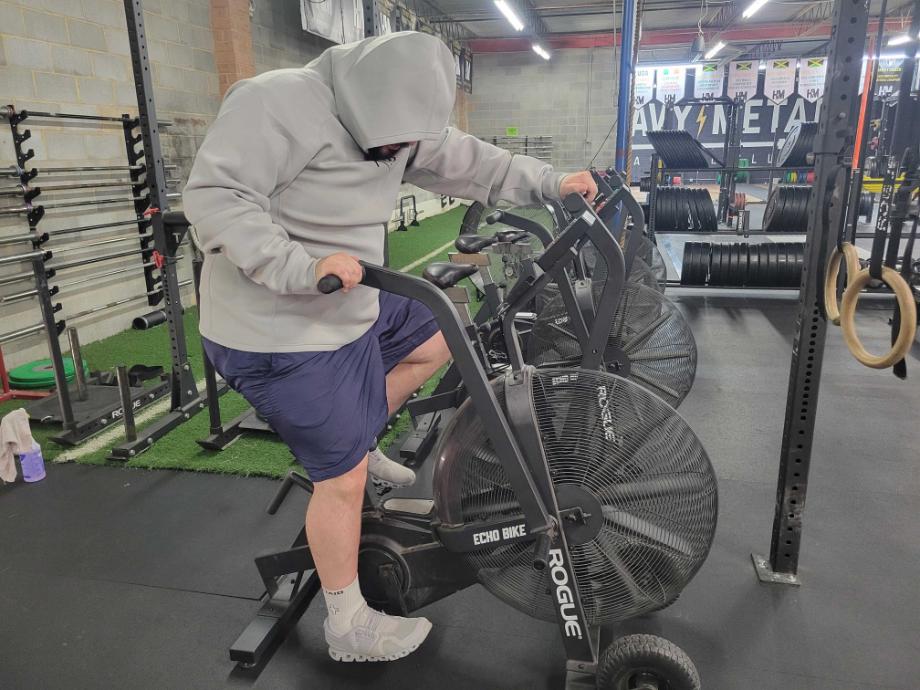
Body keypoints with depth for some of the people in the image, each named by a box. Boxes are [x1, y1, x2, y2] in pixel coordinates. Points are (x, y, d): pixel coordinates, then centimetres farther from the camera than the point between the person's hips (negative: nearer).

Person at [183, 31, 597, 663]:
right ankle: (350, 628, 21)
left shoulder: (395, 122, 5)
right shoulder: (280, 103, -20)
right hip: (281, 337, -9)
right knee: (343, 479, -1)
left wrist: (552, 183, 7)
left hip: (351, 309, 9)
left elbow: (466, 162, 10)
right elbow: (214, 195, -25)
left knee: (437, 340, 19)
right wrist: (301, 268, -35)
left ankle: (353, 441, 27)